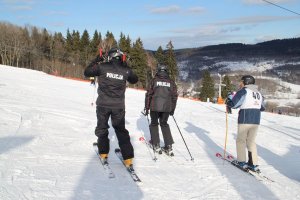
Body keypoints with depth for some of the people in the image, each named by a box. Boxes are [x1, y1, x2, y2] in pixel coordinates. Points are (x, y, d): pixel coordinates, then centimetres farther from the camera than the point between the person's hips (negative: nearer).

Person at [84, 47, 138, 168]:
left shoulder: (102, 67, -8)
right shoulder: (125, 70, -2)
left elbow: (86, 72, 3)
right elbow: (134, 80, 16)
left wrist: (96, 61, 11)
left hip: (103, 104, -1)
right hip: (119, 106, 1)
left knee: (102, 128, 18)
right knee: (121, 130, 11)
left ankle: (103, 152, 21)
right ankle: (128, 157, 6)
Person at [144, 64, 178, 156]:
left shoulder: (154, 80, -1)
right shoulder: (171, 82, 6)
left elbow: (149, 94, -3)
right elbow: (174, 96, 8)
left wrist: (147, 107, 4)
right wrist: (172, 109, 17)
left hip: (155, 107, -2)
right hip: (167, 107, 2)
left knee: (154, 124, 14)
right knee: (164, 124, 15)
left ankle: (156, 144, 10)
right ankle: (168, 146, 8)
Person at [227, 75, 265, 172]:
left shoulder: (244, 91, -7)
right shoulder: (258, 93, 12)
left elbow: (233, 104, -12)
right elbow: (262, 108, 19)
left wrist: (228, 102, 8)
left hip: (244, 120, -6)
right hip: (256, 120, 6)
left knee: (241, 140, 7)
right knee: (251, 141, 13)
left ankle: (242, 162, 7)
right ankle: (253, 164, 11)